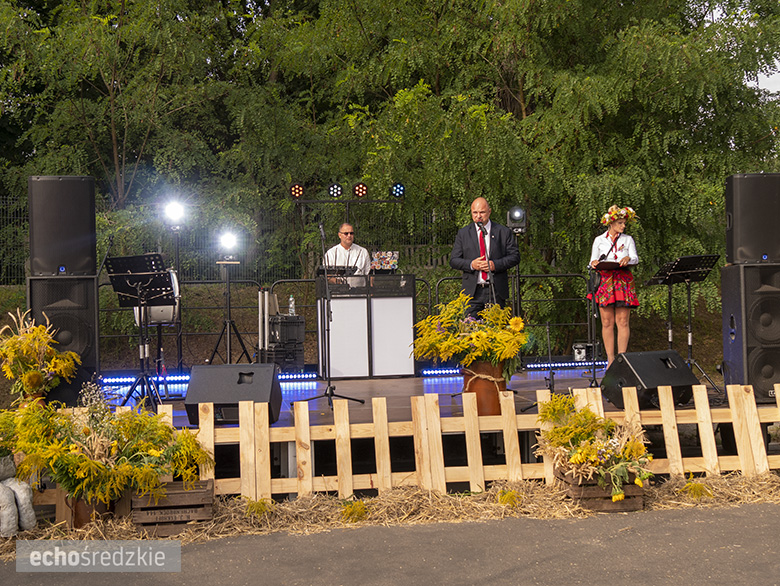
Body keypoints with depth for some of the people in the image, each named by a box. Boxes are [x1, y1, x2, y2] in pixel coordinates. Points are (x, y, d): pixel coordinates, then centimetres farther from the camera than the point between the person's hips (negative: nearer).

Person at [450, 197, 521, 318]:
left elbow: (515, 257, 3)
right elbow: (453, 260, 6)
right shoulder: (463, 233, 9)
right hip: (472, 292, 0)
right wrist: (471, 264, -13)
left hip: (497, 291, 0)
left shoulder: (504, 232, 6)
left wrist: (495, 264, -13)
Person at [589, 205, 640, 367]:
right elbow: (593, 261, 11)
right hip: (605, 280, 0)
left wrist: (628, 259, -20)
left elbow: (635, 258, 3)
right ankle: (610, 360, 1)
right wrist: (594, 263, -14)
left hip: (623, 281, 0)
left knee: (622, 322, -6)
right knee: (607, 322, -3)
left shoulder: (628, 239, 15)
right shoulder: (599, 240, 13)